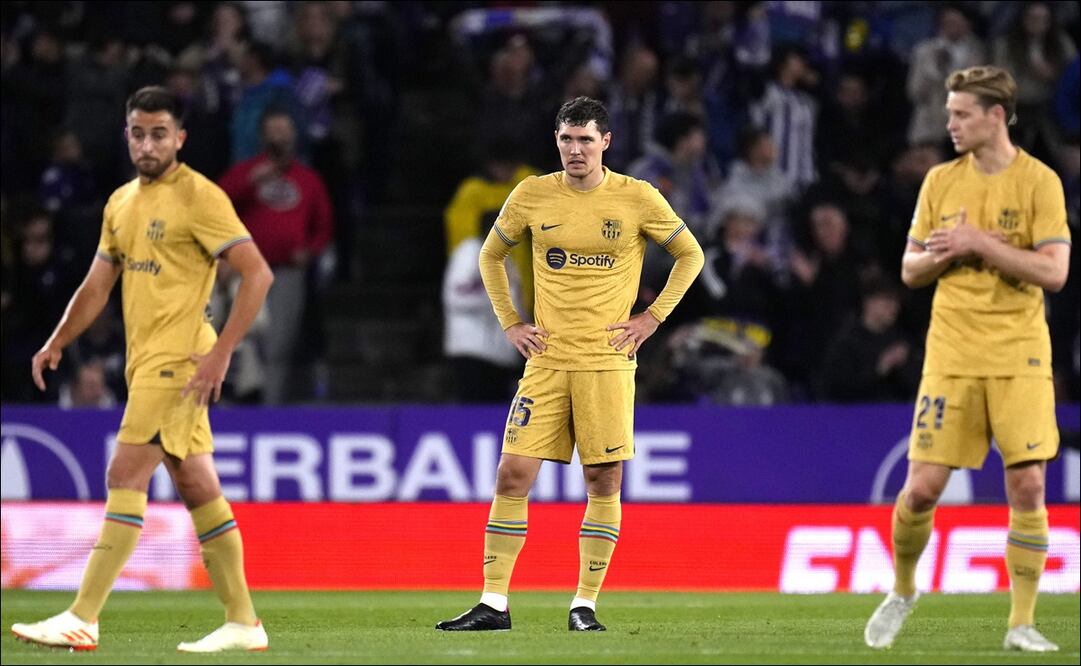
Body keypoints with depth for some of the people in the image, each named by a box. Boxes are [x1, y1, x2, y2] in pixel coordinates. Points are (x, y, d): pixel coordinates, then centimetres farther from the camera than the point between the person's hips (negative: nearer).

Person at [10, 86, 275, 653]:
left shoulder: (198, 198, -9)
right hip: (145, 360, 8)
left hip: (177, 359, -8)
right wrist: (56, 344, 11)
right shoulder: (121, 203, 15)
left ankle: (83, 620, -16)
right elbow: (97, 286, 22)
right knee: (197, 488, 8)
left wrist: (221, 351, -20)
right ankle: (242, 622, 11)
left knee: (125, 476, -13)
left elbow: (258, 274, -14)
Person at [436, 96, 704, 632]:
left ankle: (585, 605, 7)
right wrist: (510, 323, 9)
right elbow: (491, 256, 19)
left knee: (604, 480, -2)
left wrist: (653, 317, 2)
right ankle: (492, 604, 0)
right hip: (547, 358, 1)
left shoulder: (638, 199, -2)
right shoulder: (532, 196, 3)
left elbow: (690, 255, 10)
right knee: (513, 473, -5)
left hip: (608, 361, -1)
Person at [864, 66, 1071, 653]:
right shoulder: (941, 181, 7)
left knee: (1027, 484, -9)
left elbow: (1054, 272, -13)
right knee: (921, 489, -3)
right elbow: (910, 270, 11)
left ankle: (1022, 625, 0)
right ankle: (902, 592, 23)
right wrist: (946, 254, -10)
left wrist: (979, 243, -17)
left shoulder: (1039, 182, -4)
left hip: (1019, 357, -2)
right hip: (952, 356, 2)